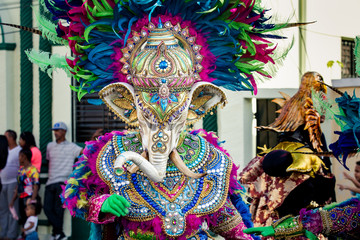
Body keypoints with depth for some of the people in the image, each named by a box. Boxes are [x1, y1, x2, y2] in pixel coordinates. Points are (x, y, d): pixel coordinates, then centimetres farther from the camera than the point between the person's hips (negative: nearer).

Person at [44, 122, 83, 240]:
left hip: (62, 183, -5)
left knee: (58, 210, -6)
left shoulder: (71, 147, 1)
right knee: (47, 208, -3)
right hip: (50, 182, 5)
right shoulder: (50, 146, 18)